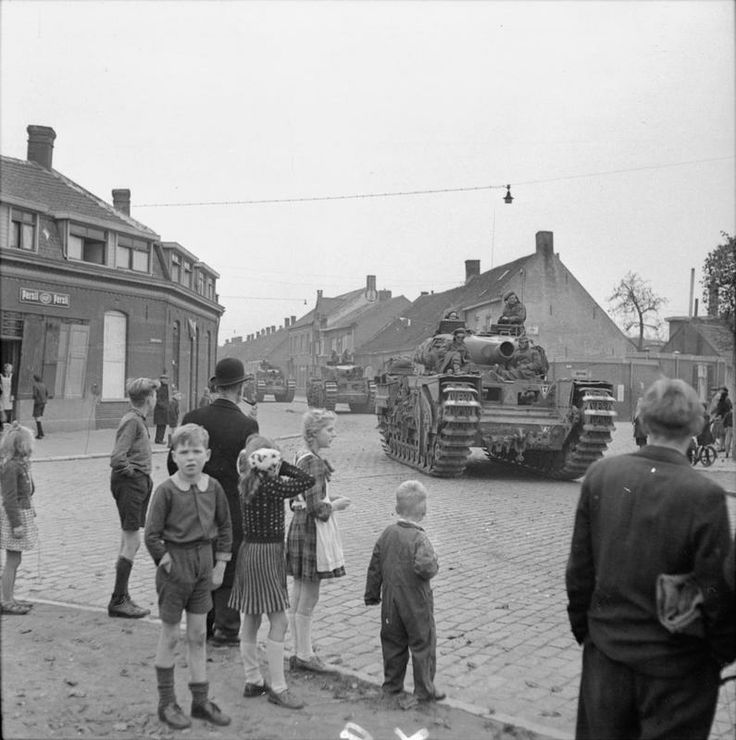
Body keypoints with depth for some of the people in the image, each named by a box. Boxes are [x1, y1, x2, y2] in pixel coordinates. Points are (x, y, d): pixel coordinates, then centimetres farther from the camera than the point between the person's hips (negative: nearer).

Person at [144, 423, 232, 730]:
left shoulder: (213, 487, -2)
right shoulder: (166, 490, -15)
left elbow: (225, 526, 8)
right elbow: (151, 535, -12)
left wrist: (221, 563, 6)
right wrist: (166, 562, -11)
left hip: (203, 563, 4)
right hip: (175, 562, -4)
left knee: (198, 635, 13)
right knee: (170, 635, 8)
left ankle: (201, 701, 24)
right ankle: (166, 703, 23)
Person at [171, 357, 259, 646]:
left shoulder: (192, 418, -6)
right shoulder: (247, 425, -16)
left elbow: (174, 462, -1)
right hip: (233, 506, -4)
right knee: (230, 567, 11)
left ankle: (202, 625, 29)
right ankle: (226, 628, 18)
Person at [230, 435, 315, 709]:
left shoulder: (247, 484, 4)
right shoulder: (270, 486, -19)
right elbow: (308, 481, -15)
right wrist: (282, 466, -11)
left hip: (249, 551, 9)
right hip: (266, 554, -9)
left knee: (250, 621, 15)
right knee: (279, 622, 0)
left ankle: (252, 681, 26)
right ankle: (277, 687, 7)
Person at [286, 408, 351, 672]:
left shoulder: (301, 458, 9)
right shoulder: (315, 463, -20)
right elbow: (317, 509, -24)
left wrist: (328, 500, 11)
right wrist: (337, 504, -7)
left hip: (298, 526, 10)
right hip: (312, 531, -10)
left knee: (299, 596, 16)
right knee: (309, 598, 2)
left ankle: (300, 650, 27)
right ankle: (304, 655, 14)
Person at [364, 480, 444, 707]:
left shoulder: (387, 533, 0)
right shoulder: (419, 538, -19)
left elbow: (375, 566, 6)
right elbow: (425, 567, -34)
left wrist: (372, 593, 17)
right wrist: (433, 566, -10)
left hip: (391, 601, 6)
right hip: (416, 603, -6)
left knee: (393, 642, 17)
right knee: (423, 644, 8)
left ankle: (392, 684, 28)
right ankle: (424, 690, 16)